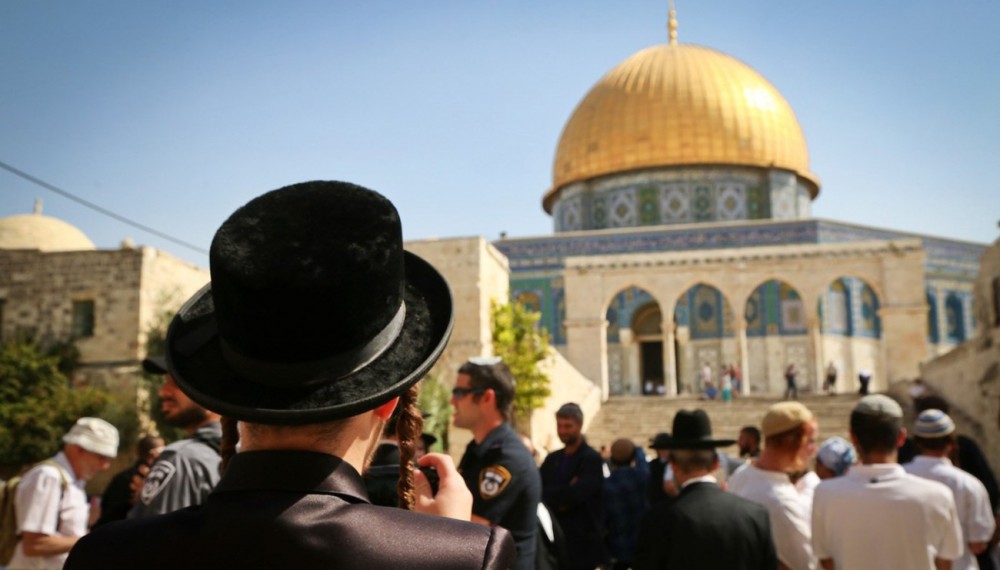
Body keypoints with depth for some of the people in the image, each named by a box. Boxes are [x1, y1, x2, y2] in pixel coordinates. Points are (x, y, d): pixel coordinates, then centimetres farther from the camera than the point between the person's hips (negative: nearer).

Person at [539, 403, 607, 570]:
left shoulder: (592, 459, -8)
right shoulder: (552, 459, 12)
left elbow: (576, 493, -21)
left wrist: (547, 495, -10)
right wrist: (559, 501, -15)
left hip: (583, 540, -6)